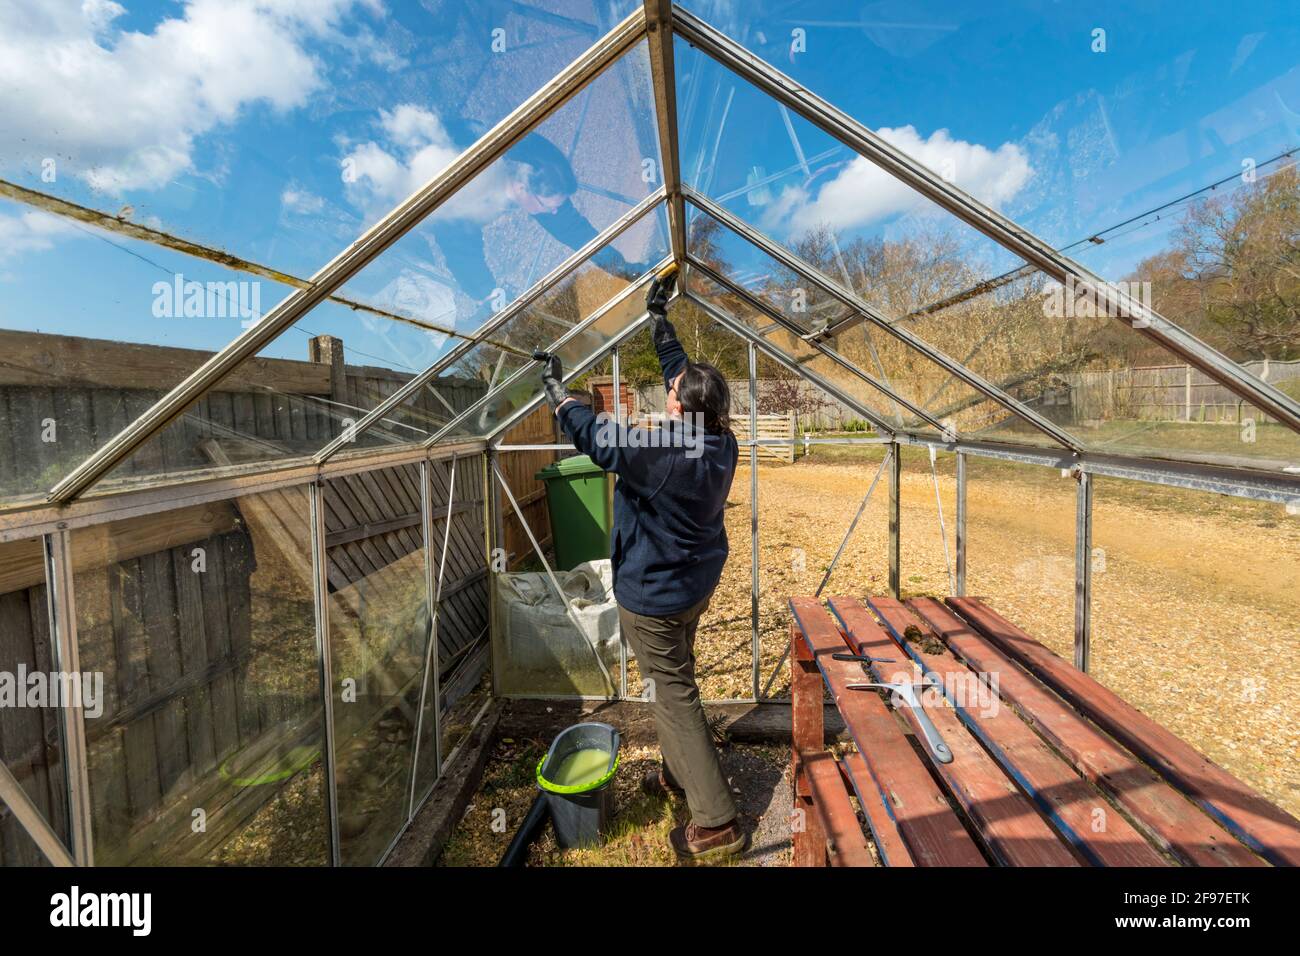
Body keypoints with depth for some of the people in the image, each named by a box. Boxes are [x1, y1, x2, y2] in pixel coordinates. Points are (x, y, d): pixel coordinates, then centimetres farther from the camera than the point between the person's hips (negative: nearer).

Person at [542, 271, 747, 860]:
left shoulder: (659, 456, -31)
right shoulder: (721, 445, -7)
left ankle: (715, 823, 16)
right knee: (677, 683, 25)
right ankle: (679, 774, 45)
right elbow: (684, 371, 5)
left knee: (674, 697, 4)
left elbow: (593, 434, -20)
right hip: (698, 585, 9)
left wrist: (554, 387, -4)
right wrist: (659, 319, 14)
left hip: (653, 596, -8)